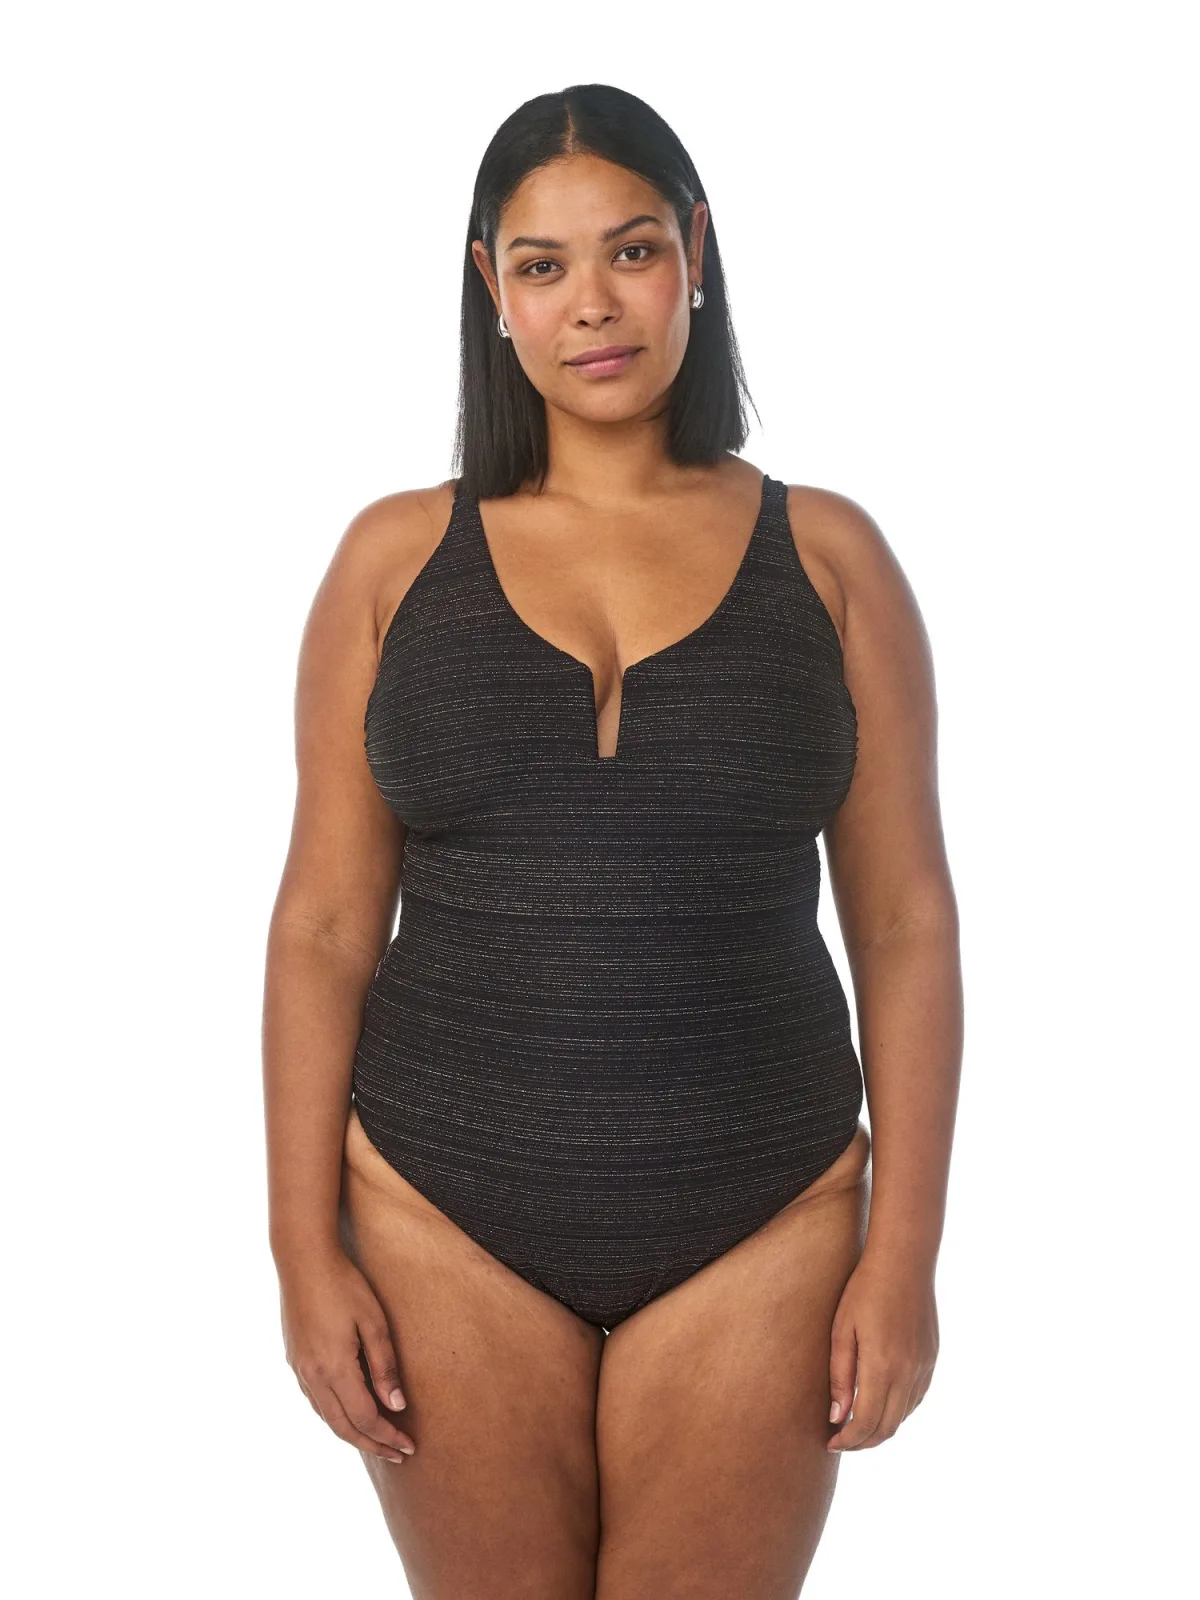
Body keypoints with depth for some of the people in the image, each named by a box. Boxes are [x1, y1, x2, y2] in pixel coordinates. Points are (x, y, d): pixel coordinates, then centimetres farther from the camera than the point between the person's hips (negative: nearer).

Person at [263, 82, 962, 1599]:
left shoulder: (827, 556, 1)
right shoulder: (396, 557, 1)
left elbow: (905, 921, 0)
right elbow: (324, 926, 1)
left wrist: (904, 1253, -3)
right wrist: (306, 1250, -3)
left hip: (760, 1231, 0)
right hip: (444, 1221, 0)